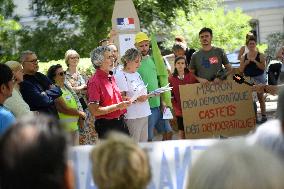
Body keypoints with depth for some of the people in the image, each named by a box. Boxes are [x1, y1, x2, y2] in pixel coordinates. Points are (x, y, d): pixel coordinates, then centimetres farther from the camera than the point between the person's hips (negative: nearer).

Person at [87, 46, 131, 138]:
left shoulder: (111, 77, 11)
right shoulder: (94, 82, -16)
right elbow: (94, 111, -21)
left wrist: (123, 100, 9)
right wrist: (117, 106, -21)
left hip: (120, 123, 8)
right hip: (107, 126, -8)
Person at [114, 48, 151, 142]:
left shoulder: (137, 74, 17)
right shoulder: (120, 76, -9)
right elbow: (121, 98, -15)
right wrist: (137, 99, -25)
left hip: (144, 114, 8)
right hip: (132, 116, -8)